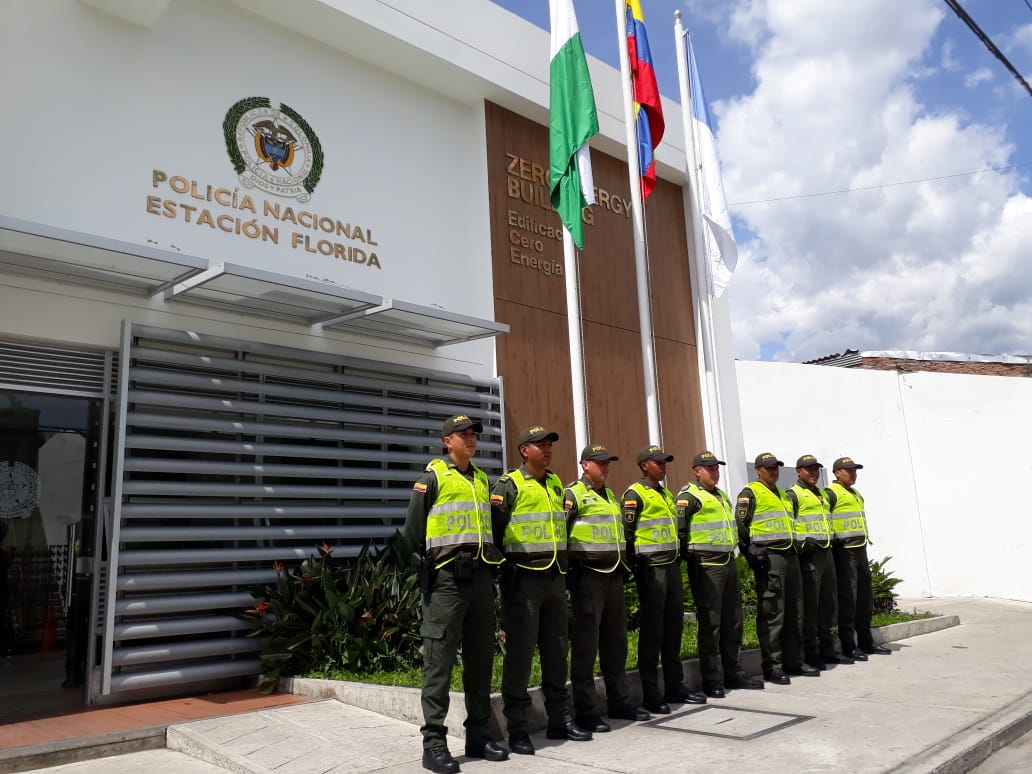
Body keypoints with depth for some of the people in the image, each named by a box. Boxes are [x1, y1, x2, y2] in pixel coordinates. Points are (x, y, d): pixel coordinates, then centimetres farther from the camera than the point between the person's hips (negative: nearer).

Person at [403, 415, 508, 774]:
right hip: (446, 578, -6)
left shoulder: (482, 479, 16)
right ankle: (434, 741, 3)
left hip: (481, 575, 7)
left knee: (481, 656, 11)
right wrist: (427, 567, -2)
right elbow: (413, 530, -5)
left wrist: (491, 560, 15)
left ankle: (478, 734, 21)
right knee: (440, 657, -4)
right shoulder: (433, 476, -4)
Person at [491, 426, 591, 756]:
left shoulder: (556, 485, 15)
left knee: (557, 649, 12)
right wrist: (502, 565, -10)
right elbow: (493, 528, -10)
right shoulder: (509, 485, -7)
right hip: (524, 578, -7)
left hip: (555, 577, 7)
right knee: (520, 651, -3)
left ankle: (559, 719, 23)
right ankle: (516, 726, 7)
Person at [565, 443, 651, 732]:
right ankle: (585, 711, 2)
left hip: (614, 575, 8)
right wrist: (571, 573, -16)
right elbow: (560, 534, -14)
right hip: (588, 575, -8)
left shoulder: (611, 496, 19)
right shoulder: (573, 494, -7)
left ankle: (620, 701, 25)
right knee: (586, 644, -4)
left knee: (616, 641, 14)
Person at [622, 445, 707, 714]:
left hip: (672, 565, 8)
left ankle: (675, 686, 22)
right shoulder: (635, 494, -8)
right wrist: (637, 564, -15)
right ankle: (650, 694, 3)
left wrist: (677, 558, 19)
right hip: (651, 567, -8)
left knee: (674, 626, 12)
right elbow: (627, 532, -14)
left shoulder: (666, 494, 19)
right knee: (652, 630, -4)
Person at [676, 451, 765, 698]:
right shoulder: (689, 496, -9)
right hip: (706, 567, -9)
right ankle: (712, 680, 4)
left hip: (728, 564, 9)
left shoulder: (721, 495, 19)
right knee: (710, 624, -4)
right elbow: (681, 530, -16)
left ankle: (733, 673, 24)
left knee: (733, 621, 13)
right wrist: (691, 561, -17)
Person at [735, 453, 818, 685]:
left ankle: (794, 661, 21)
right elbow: (740, 526, -10)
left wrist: (795, 548, 20)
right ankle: (772, 666, -1)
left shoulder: (783, 494, 22)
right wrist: (752, 553, -16)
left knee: (794, 612, 12)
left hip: (790, 556, 8)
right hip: (768, 558, -8)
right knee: (772, 613, -6)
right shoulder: (750, 493, -3)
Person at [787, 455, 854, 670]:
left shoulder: (823, 495, 21)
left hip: (826, 552, 9)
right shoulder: (793, 494, -6)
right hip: (808, 554, -9)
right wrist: (800, 545, -20)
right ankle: (810, 654, 1)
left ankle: (827, 650, 21)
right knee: (810, 605, -5)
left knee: (829, 604, 12)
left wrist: (831, 541, 21)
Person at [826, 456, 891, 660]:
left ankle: (866, 641, 23)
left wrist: (863, 548, 19)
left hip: (860, 549, 9)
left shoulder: (856, 494, 20)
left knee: (864, 597, 14)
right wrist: (831, 542, -18)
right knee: (847, 598, -5)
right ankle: (848, 645, 0)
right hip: (844, 551, -9)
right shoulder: (831, 493, -9)